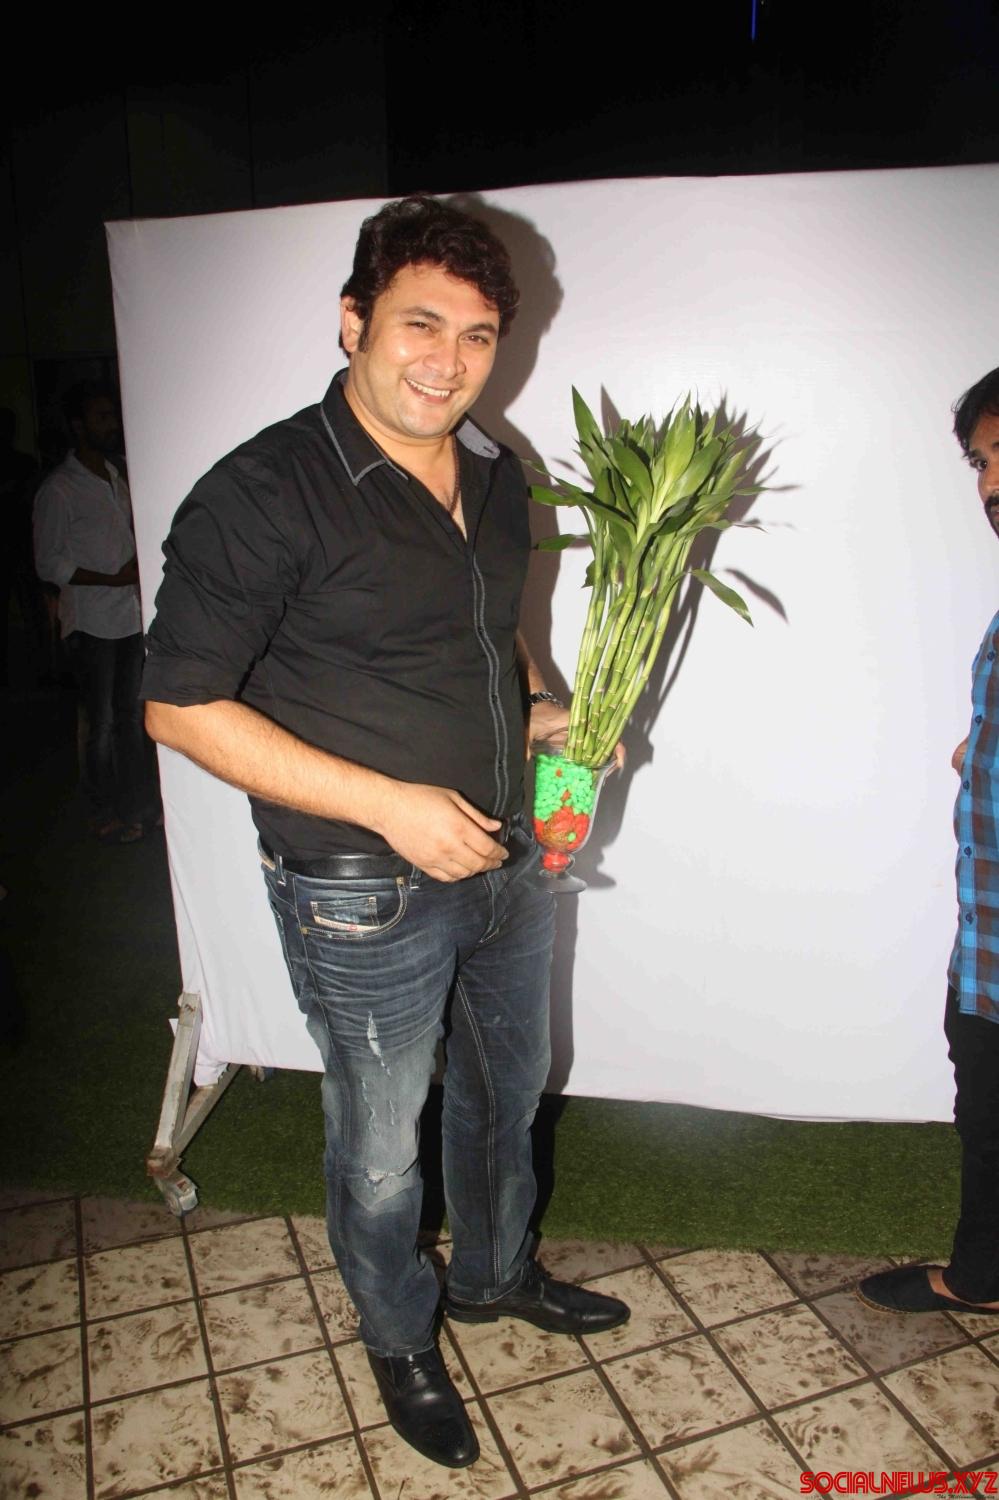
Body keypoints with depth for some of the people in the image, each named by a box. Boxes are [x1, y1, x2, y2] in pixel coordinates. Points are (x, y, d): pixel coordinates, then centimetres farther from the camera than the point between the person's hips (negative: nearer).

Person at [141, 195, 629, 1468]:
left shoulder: (495, 474, 2)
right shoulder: (264, 494, -20)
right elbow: (181, 706, -18)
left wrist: (544, 710, -3)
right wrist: (389, 804, -24)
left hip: (503, 861, 7)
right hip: (362, 901, -6)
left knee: (506, 1092, 26)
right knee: (380, 1151, 16)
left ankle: (495, 1275, 55)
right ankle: (401, 1342, 46)